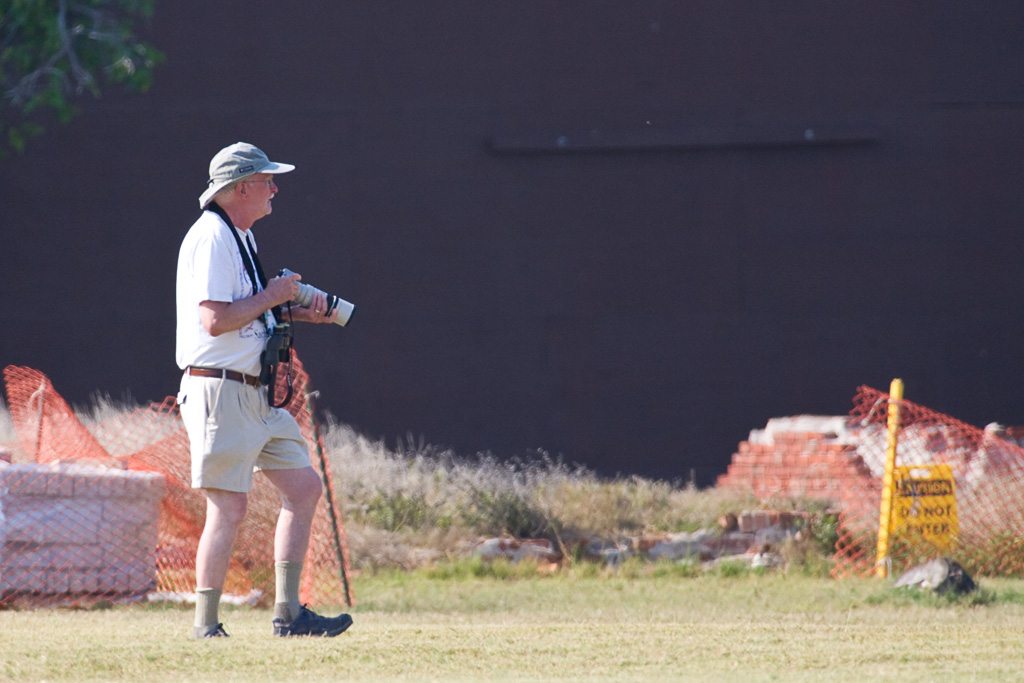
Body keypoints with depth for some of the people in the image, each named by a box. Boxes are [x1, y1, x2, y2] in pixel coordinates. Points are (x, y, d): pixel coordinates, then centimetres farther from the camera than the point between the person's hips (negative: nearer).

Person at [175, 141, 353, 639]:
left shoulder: (240, 237, 17)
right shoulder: (211, 238, -15)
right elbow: (215, 320, -24)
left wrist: (296, 314, 11)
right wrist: (269, 298, -13)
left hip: (256, 393, 10)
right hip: (219, 389, -10)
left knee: (304, 487, 8)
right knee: (229, 506, -9)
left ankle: (288, 612, 10)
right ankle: (206, 626, -3)